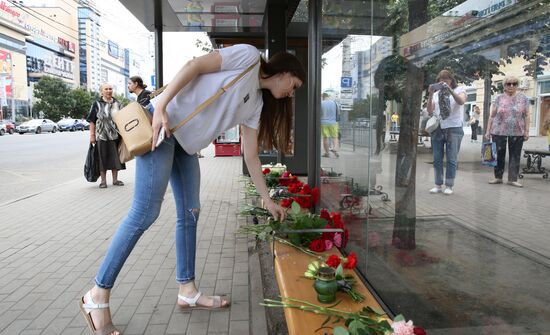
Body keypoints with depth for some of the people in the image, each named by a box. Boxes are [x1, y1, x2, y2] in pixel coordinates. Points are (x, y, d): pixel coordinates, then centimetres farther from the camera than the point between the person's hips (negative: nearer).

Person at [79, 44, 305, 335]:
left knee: (190, 213, 7)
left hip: (186, 142, 9)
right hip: (161, 124, -9)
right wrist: (161, 106, -22)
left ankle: (187, 291, 18)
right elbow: (194, 65, -12)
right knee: (145, 213, -11)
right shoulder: (249, 56, -5)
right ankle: (97, 295, 2)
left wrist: (268, 201, 17)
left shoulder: (255, 103, 16)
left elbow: (251, 155, 16)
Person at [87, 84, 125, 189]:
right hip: (101, 136, -3)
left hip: (115, 135, 3)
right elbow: (92, 121, -2)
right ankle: (103, 181, 11)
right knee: (103, 158, 2)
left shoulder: (117, 104, 9)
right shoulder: (97, 104, 0)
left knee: (115, 157, 7)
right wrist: (92, 135, -8)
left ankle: (115, 179, 18)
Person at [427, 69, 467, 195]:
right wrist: (430, 95, -8)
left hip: (454, 129, -3)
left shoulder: (459, 89, 6)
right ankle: (438, 185, 11)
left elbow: (461, 102, -15)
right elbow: (430, 111, 3)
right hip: (437, 129, 3)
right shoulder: (436, 93, 12)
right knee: (437, 159, 4)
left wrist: (449, 89, -24)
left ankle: (449, 186, 5)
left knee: (452, 159, -1)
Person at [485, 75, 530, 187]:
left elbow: (527, 116, 4)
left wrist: (527, 131, -1)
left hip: (517, 133, 0)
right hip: (499, 132, 0)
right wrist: (488, 130, 2)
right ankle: (498, 177, 16)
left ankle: (512, 179, 9)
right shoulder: (499, 98, 4)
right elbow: (492, 115, 5)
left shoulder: (523, 98, 5)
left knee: (515, 156, 3)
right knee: (499, 155, 6)